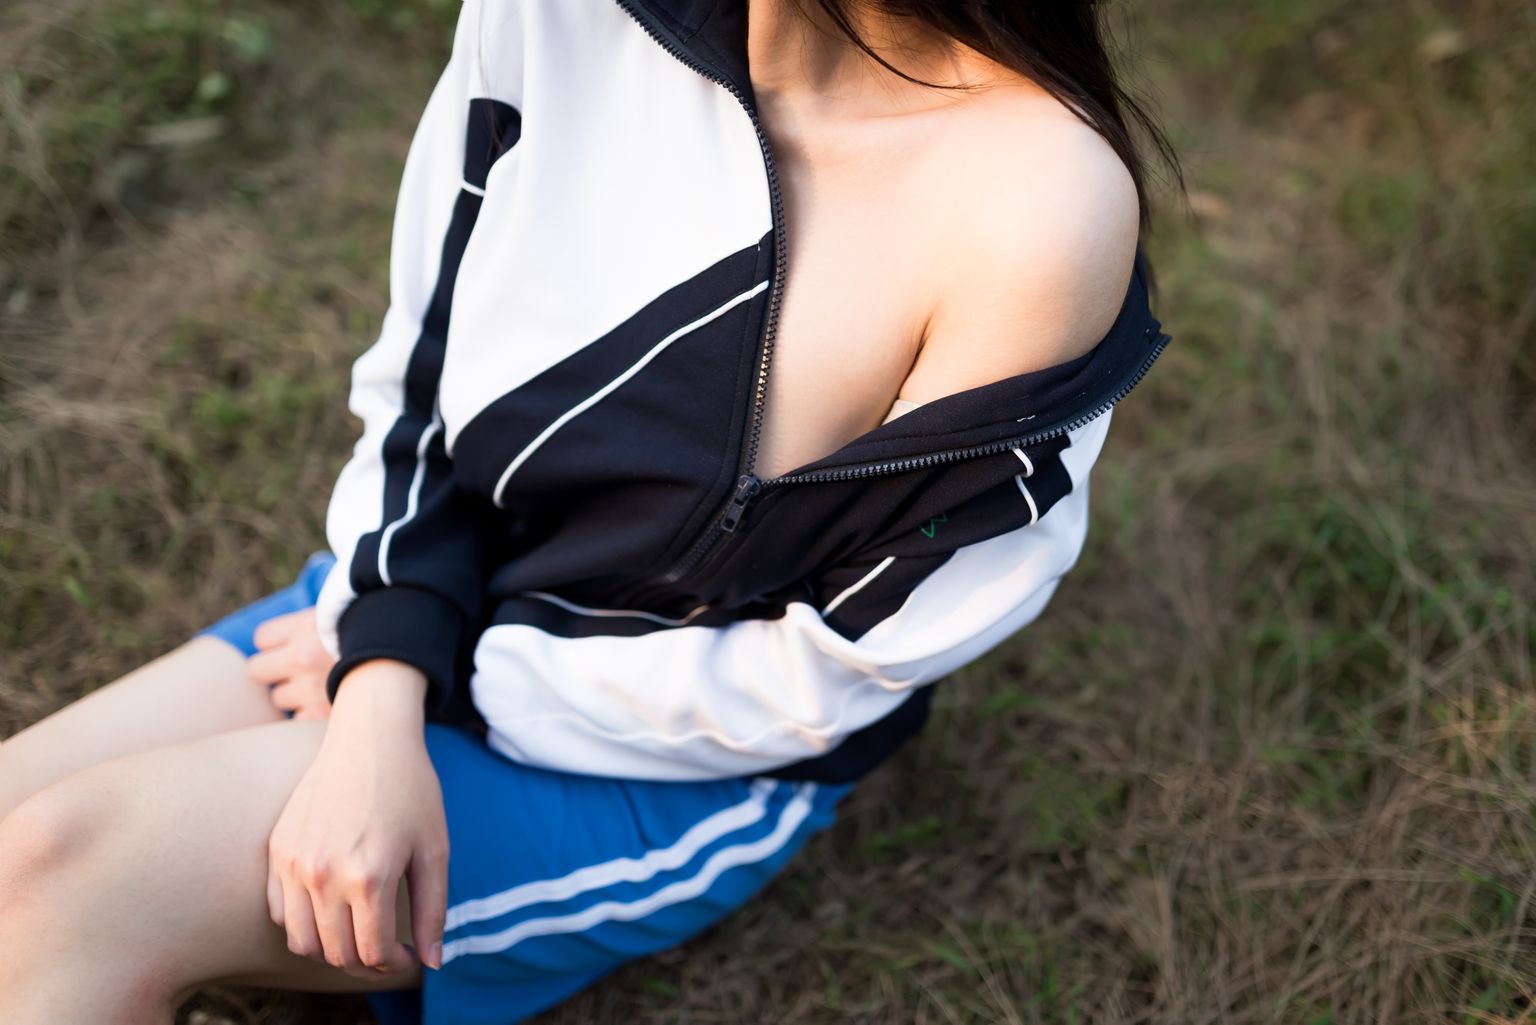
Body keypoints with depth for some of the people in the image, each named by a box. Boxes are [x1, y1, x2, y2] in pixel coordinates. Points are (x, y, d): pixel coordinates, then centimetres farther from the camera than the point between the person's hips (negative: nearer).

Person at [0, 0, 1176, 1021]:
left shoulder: (1042, 199, -29)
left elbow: (825, 674, -18)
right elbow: (415, 389, -3)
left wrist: (461, 677, -12)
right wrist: (381, 702, -17)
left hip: (675, 772, -5)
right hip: (443, 594, 5)